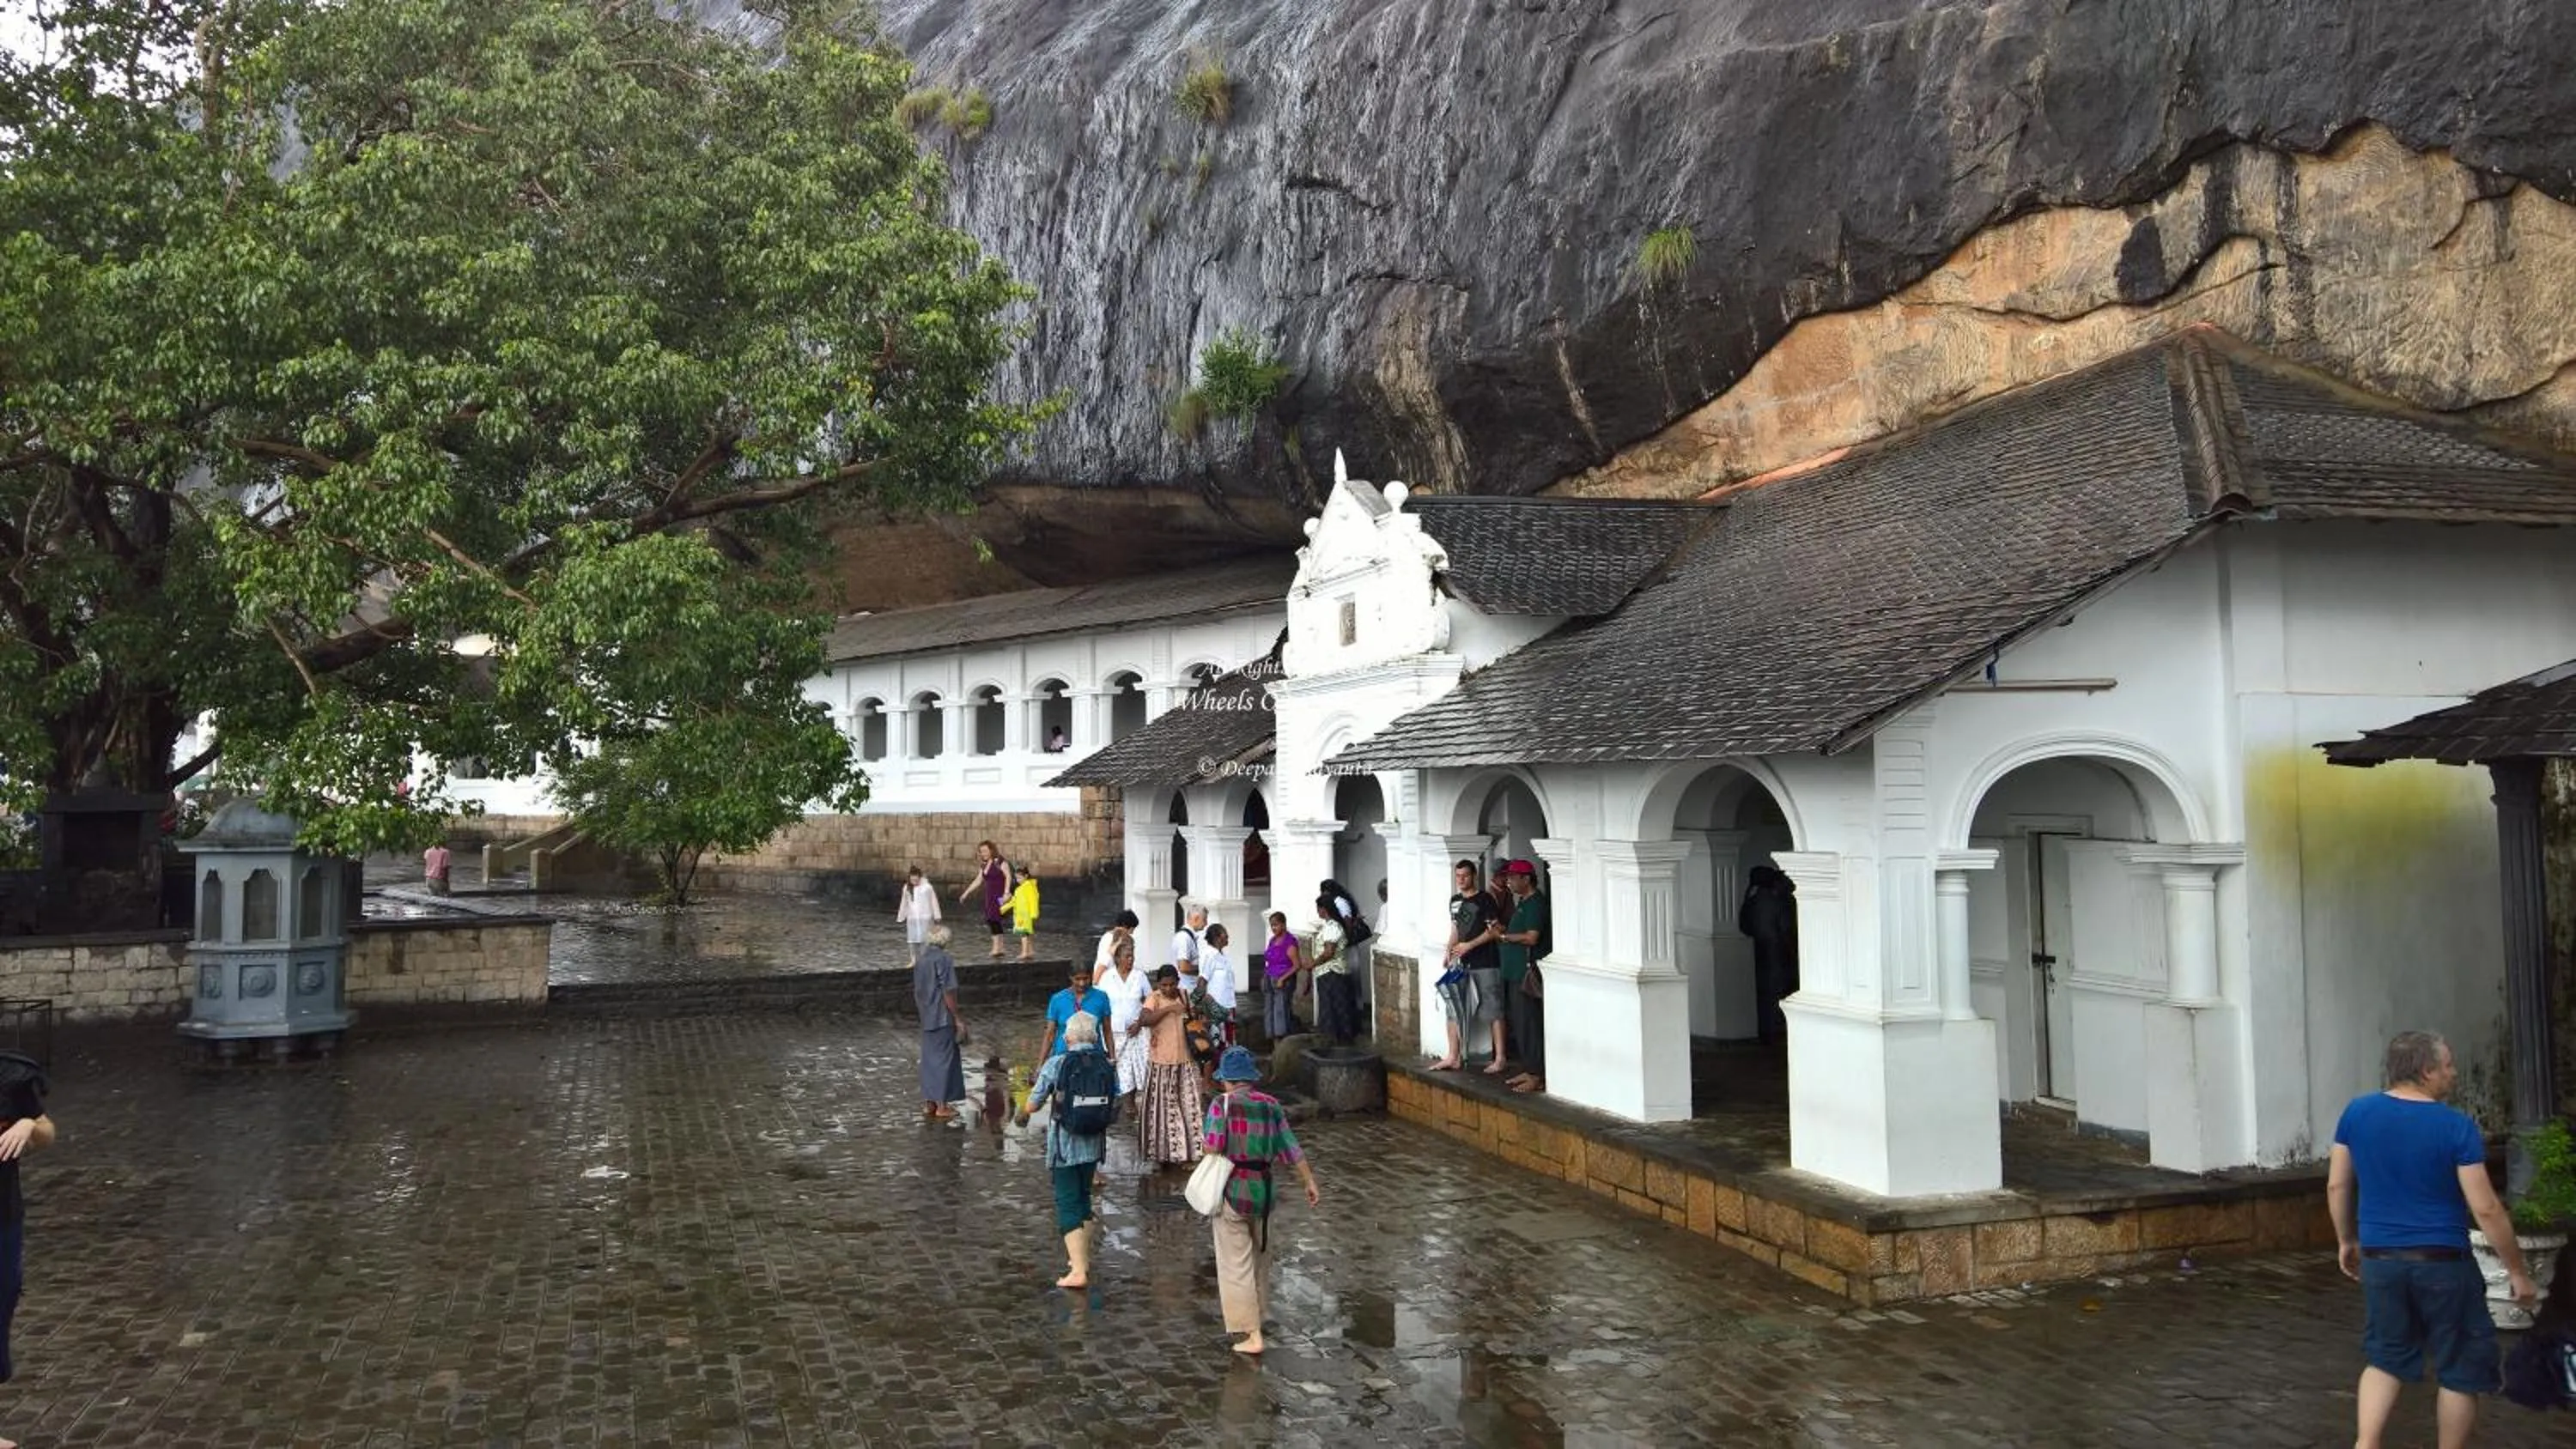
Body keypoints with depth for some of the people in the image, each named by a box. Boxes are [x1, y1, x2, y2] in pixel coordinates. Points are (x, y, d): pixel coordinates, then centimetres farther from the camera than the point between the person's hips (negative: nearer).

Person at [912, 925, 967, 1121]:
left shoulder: (920, 959, 9)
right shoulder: (944, 958, -14)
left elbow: (916, 991, 15)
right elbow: (948, 991, -17)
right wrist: (957, 1017, -11)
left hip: (926, 1018, 7)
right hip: (943, 1018, -7)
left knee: (929, 1059, 14)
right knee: (945, 1059, 1)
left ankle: (928, 1103, 19)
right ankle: (942, 1105, 4)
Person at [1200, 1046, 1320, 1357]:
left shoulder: (1222, 1105, -13)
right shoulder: (1270, 1105, 0)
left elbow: (1212, 1148, -19)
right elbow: (1292, 1148, 2)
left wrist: (1202, 1137, 3)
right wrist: (1310, 1183, 10)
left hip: (1232, 1191, -5)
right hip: (1262, 1188, 5)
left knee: (1236, 1263, 2)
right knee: (1260, 1255, 24)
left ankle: (1252, 1335, -1)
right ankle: (1258, 1313, 41)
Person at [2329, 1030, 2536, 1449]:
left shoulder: (2357, 1113, 0)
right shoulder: (2457, 1127, -13)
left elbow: (2337, 1185, 6)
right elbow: (2485, 1209, -13)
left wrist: (2347, 1241, 19)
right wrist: (2517, 1270, -3)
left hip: (2379, 1258, 4)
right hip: (2442, 1263, -4)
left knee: (2386, 1358, 16)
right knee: (2460, 1369, 12)